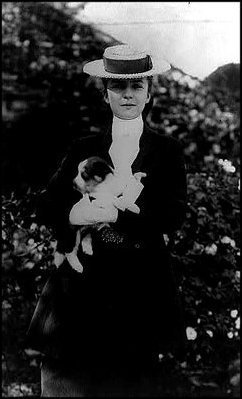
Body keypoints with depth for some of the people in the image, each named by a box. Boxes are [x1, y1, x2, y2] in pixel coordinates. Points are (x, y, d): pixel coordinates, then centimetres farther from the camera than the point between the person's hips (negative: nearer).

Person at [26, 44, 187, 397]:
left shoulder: (166, 150, 6)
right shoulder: (84, 149, 11)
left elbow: (172, 216, -7)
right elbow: (48, 207, 4)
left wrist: (113, 214, -18)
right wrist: (73, 214, -18)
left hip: (142, 287, -1)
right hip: (82, 285, 2)